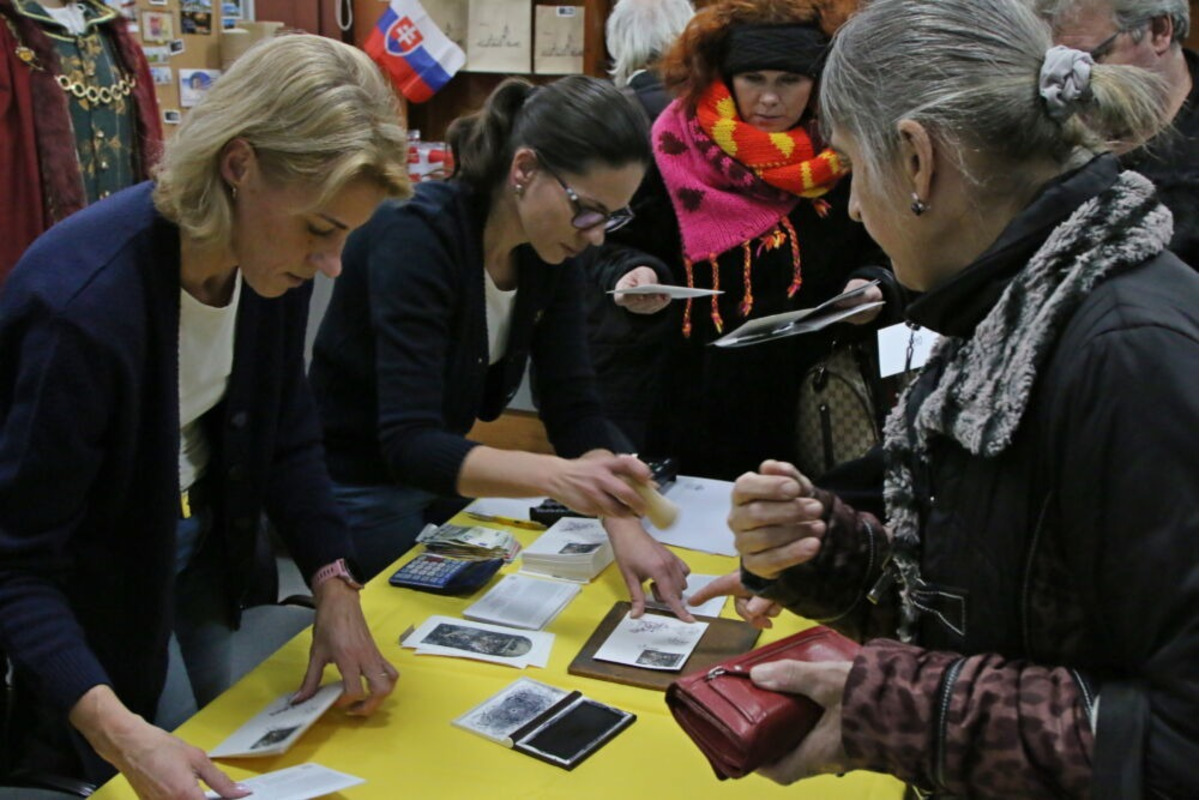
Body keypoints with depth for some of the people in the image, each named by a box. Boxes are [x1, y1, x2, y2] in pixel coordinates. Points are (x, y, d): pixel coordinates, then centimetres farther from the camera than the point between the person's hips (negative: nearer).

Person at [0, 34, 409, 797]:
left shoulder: (275, 256, -17)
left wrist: (336, 588, -16)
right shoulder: (85, 300, -36)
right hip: (85, 578, -6)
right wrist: (119, 732, -43)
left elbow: (288, 437, -3)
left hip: (200, 533, 6)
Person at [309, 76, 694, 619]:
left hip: (436, 484, 7)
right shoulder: (417, 239, -29)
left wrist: (624, 524, -25)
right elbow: (407, 443, -37)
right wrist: (555, 477, -51)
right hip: (353, 497, -7)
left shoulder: (550, 252, -7)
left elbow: (573, 408, -9)